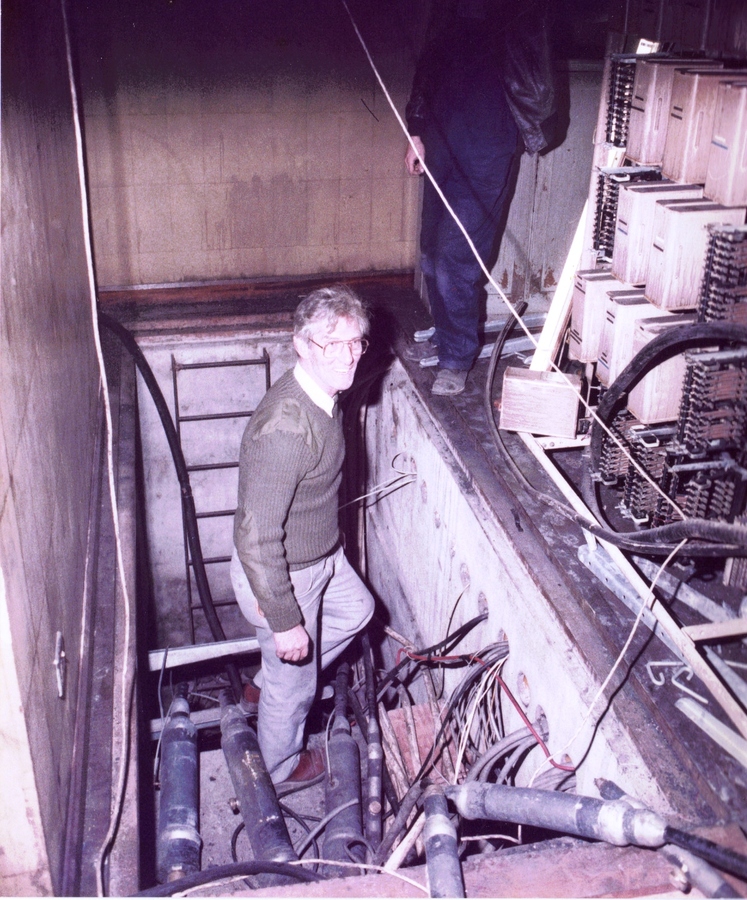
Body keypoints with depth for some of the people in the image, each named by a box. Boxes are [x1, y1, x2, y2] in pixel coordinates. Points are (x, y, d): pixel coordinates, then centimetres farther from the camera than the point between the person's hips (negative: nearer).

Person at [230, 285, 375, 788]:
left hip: (320, 555, 9)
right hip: (281, 575, -9)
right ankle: (281, 767, 45)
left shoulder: (322, 396, -7)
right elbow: (256, 537, -32)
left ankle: (265, 688, 45)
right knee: (294, 680, 15)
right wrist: (285, 622, -25)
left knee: (356, 610, 31)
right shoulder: (285, 429, -37)